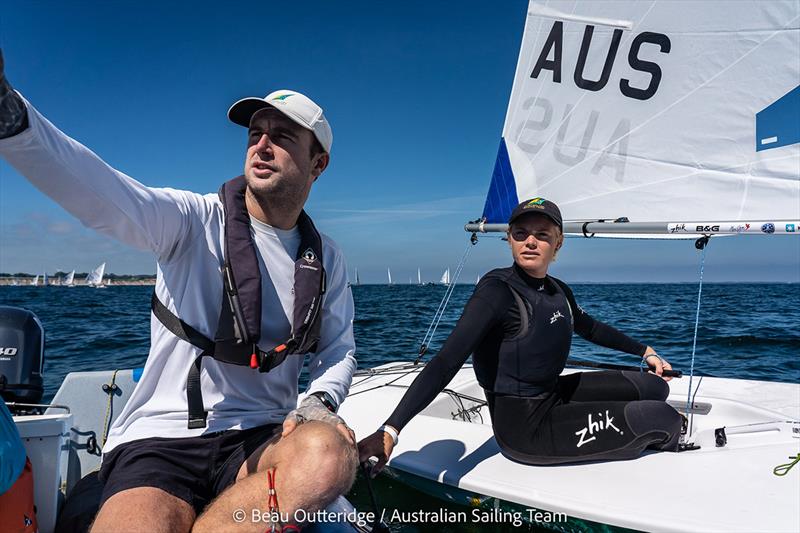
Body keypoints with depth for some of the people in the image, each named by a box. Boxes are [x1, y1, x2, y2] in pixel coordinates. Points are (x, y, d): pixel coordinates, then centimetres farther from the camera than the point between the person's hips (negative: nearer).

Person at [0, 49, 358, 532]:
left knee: (332, 454, -30)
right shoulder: (196, 220, -6)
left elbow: (339, 349, 15)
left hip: (260, 438, 4)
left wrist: (319, 402, -7)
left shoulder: (326, 260, 7)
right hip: (160, 436, -4)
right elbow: (106, 196, -26)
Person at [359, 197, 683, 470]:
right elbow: (446, 363, -31)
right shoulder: (497, 290, -22)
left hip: (552, 397, 9)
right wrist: (390, 430, -40)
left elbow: (591, 328, 26)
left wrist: (644, 351, 30)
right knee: (664, 418, -7)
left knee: (654, 387, 15)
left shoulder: (557, 291, 4)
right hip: (525, 427, -9)